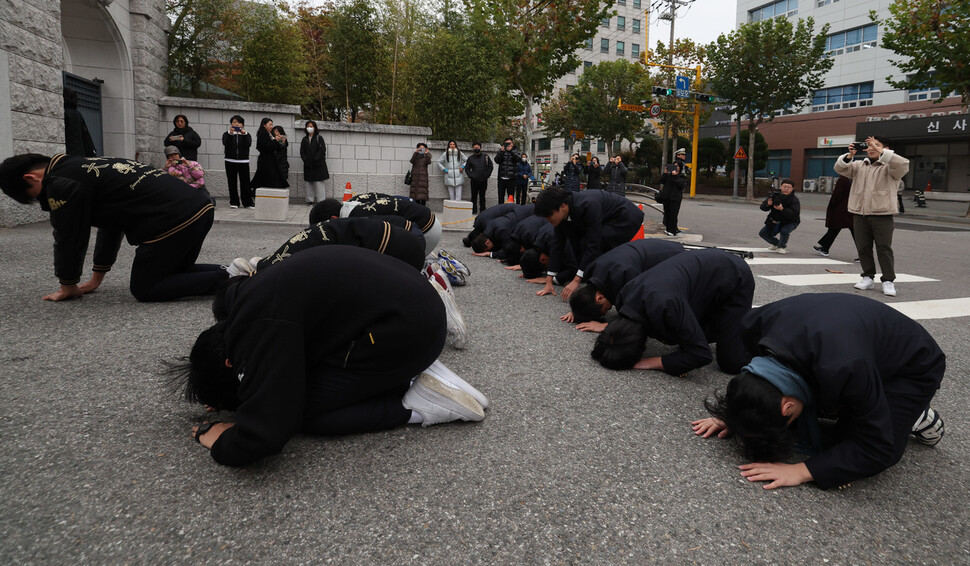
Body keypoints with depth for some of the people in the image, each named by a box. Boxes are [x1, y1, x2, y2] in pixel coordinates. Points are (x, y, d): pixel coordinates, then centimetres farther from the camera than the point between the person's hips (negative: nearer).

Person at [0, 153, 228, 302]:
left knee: (143, 289, 4)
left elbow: (68, 239, 4)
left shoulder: (62, 184, -2)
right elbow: (110, 226, 34)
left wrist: (68, 287, 21)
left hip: (173, 222, -10)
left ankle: (224, 281, -10)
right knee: (175, 272, 26)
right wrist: (96, 279, 38)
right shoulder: (89, 168, 29)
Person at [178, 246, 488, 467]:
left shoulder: (260, 327, -18)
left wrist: (223, 444, -1)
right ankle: (412, 377, 10)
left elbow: (262, 435, -23)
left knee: (300, 409, -4)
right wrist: (238, 397, 18)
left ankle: (414, 406, -4)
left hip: (403, 331, -10)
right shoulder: (253, 294, 13)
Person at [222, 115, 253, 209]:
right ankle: (234, 202, 8)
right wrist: (230, 133, -18)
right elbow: (225, 144, -9)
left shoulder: (246, 135, 10)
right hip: (230, 161, 0)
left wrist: (244, 134, -19)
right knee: (232, 182, 2)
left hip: (243, 161, 0)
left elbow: (248, 144, -9)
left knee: (245, 182, -2)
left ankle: (248, 202, 2)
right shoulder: (227, 134, 9)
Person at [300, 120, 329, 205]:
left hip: (318, 164, -5)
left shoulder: (319, 138, 1)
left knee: (319, 182, -8)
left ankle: (321, 201, -7)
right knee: (309, 182, 5)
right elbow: (302, 151, 11)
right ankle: (310, 200, 12)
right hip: (308, 165, 5)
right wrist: (305, 160, -6)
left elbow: (322, 150, -7)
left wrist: (315, 159, -13)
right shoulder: (304, 139, 13)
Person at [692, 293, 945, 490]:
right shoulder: (755, 327, -29)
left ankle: (914, 415, 8)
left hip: (913, 366, -5)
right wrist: (734, 415, -16)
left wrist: (802, 471, -40)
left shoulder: (844, 369, -47)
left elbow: (879, 450, -34)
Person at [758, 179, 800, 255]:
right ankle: (776, 244, 28)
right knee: (763, 233, 1)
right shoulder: (774, 195, -10)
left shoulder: (794, 200, -20)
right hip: (775, 221, 5)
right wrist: (768, 204, -34)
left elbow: (795, 215, -33)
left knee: (784, 231, -34)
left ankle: (783, 247, -4)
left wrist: (782, 209, -45)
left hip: (790, 222, -5)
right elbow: (763, 207, -10)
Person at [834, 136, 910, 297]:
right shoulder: (859, 166, 15)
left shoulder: (889, 167, 1)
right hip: (860, 214, 5)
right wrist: (849, 155, -12)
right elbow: (840, 168, 7)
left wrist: (880, 152, -24)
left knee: (884, 249, -3)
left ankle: (888, 281, 1)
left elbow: (903, 164, -20)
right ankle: (868, 277, 17)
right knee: (863, 248, 7)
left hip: (882, 215, -4)